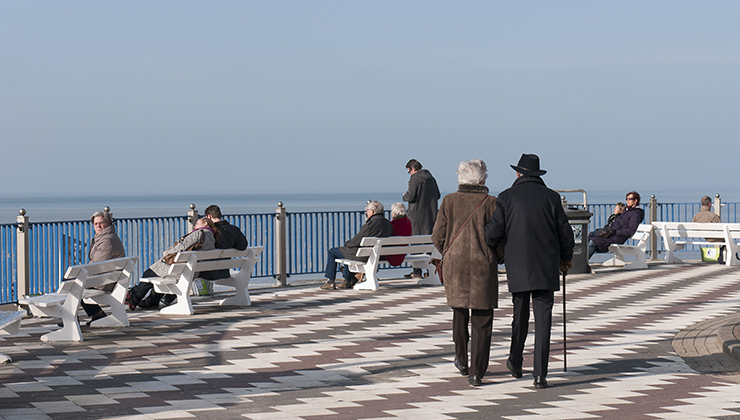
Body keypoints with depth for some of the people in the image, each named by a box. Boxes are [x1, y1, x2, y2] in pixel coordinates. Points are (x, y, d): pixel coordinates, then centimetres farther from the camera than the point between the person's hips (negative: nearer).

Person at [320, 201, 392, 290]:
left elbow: (355, 242, -20)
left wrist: (347, 243, 4)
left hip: (363, 256, -9)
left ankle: (330, 282, 15)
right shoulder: (387, 224, 0)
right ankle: (348, 281, 40)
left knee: (332, 252, 10)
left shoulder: (370, 224, -26)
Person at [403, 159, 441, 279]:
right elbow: (437, 195, 17)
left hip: (418, 216, -7)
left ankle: (417, 271, -3)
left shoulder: (414, 179, -11)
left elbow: (411, 196, -17)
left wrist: (405, 196, 3)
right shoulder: (431, 178, 12)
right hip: (431, 215, 7)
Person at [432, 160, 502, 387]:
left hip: (455, 266, 3)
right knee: (482, 321, 2)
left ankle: (462, 361, 35)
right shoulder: (490, 203, -7)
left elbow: (438, 237, -1)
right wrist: (497, 257, 12)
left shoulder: (449, 201, -2)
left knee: (459, 312, 23)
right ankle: (476, 372, -2)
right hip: (483, 267, -2)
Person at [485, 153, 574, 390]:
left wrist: (486, 253, 15)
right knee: (543, 320, -1)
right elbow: (565, 233, 4)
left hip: (517, 268, 0)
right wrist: (566, 258, 22)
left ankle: (515, 363, 35)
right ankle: (540, 374, -7)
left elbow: (493, 233, -7)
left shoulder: (506, 198, -2)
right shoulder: (551, 197, 2)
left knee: (520, 315, 18)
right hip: (546, 268, 0)